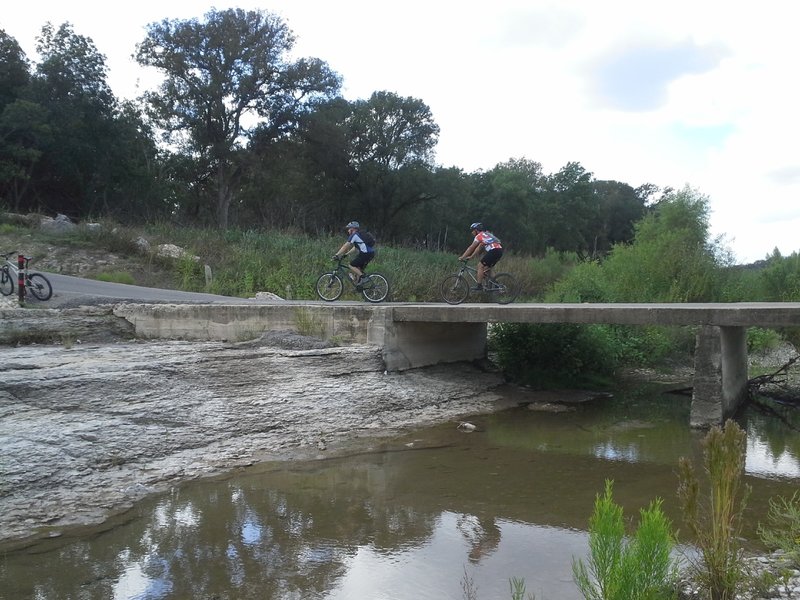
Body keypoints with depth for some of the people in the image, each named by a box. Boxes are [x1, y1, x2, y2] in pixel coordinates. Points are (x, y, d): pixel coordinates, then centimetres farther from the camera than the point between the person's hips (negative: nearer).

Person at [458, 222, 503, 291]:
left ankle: (479, 286, -7)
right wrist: (471, 256, 32)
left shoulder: (479, 236, 1)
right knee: (487, 267, 22)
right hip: (499, 251, 9)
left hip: (493, 251, -9)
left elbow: (471, 248, 2)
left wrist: (462, 257, 7)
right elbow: (479, 248, 31)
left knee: (480, 266, -4)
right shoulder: (485, 234, 28)